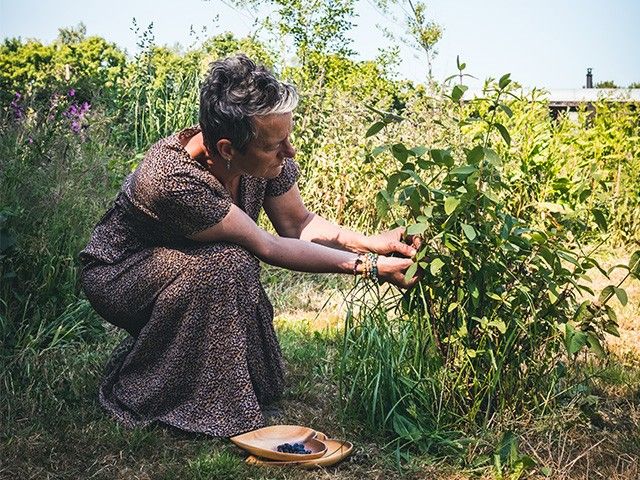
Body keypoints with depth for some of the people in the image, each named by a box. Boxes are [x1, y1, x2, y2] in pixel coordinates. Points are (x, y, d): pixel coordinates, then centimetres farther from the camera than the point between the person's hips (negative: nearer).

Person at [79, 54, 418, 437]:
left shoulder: (268, 156, -19)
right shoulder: (175, 180, -38)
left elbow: (297, 223, -5)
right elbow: (267, 248, -31)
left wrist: (372, 243, -19)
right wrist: (368, 266, -30)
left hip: (186, 266, 6)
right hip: (118, 275, -6)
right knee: (226, 264, -31)